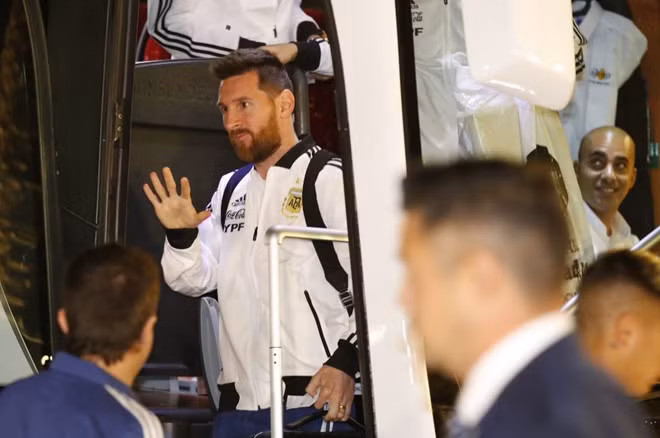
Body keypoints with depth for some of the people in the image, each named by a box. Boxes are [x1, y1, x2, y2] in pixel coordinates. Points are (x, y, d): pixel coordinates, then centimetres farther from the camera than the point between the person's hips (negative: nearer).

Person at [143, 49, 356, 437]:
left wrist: (347, 359, -19)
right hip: (238, 404, 7)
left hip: (311, 399, -7)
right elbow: (197, 280, 17)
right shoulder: (232, 189, 18)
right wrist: (181, 237, -2)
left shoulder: (328, 179, -6)